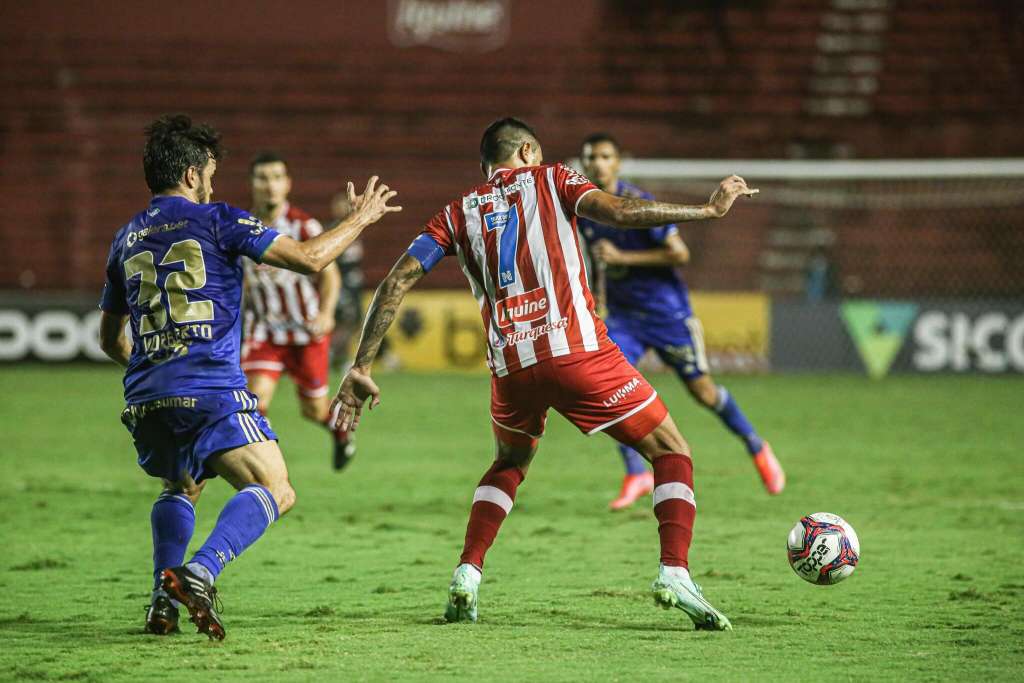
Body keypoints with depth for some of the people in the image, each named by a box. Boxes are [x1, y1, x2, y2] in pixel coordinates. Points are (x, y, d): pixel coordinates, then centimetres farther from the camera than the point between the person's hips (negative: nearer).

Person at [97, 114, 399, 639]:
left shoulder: (127, 238, 19)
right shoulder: (217, 220, 2)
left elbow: (109, 339, 28)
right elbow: (310, 258, -2)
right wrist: (360, 219, 14)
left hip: (145, 399, 6)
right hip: (211, 392, -6)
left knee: (180, 488, 29)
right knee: (274, 490, -6)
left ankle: (165, 601, 9)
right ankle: (199, 573, -30)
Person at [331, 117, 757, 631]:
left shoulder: (459, 213, 17)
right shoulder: (550, 180, 9)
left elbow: (397, 282, 8)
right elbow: (616, 212, -9)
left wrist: (361, 368, 8)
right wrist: (709, 209, -2)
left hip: (511, 366, 4)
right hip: (578, 352, -4)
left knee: (510, 464, 32)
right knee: (671, 453, 8)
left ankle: (466, 578, 16)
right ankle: (674, 574, -12)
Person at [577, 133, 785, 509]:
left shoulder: (638, 204, -19)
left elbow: (680, 254, -21)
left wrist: (622, 257, -25)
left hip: (665, 310, -5)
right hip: (622, 315, 5)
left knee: (702, 390, 4)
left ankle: (757, 449, 27)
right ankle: (636, 475, -7)